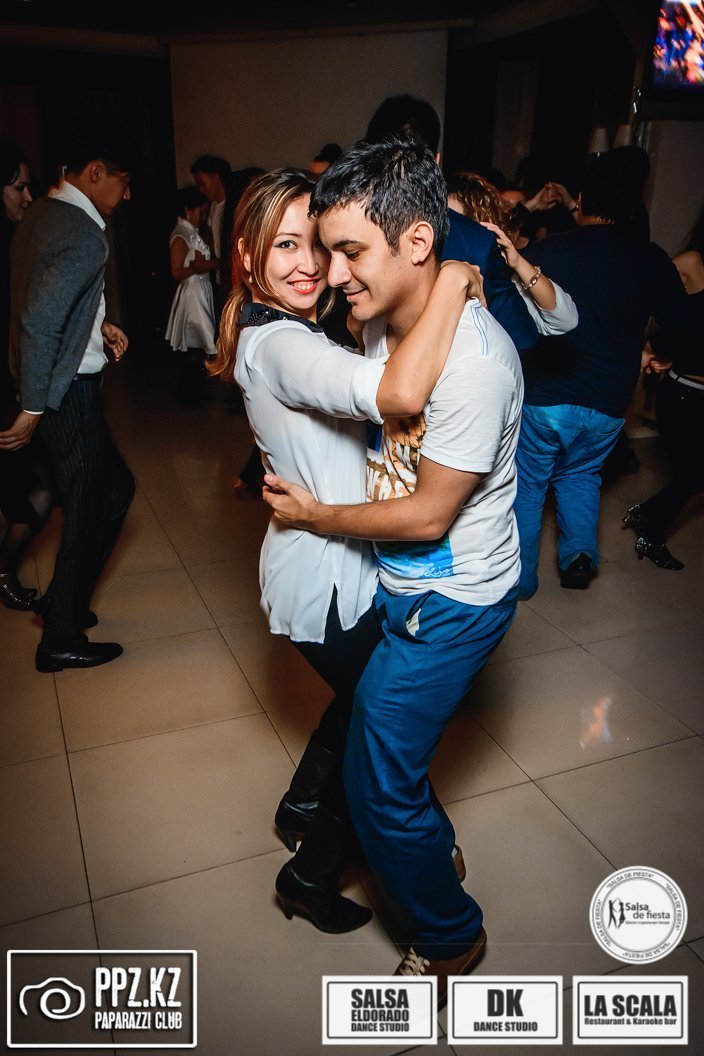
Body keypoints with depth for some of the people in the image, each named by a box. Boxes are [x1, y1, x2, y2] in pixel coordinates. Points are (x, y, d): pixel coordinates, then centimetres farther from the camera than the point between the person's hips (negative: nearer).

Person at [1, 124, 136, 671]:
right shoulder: (85, 236, -20)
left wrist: (97, 324, 12)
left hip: (49, 385, 10)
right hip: (66, 394, -10)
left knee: (115, 486, 20)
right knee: (88, 510, 3)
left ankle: (64, 599, 33)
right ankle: (61, 639, 17)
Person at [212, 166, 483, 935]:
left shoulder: (290, 335, 8)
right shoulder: (280, 347, -26)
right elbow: (398, 393, -44)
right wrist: (454, 277, -31)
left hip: (334, 567, 9)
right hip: (327, 582, -9)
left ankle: (303, 806, 51)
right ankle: (312, 876, 34)